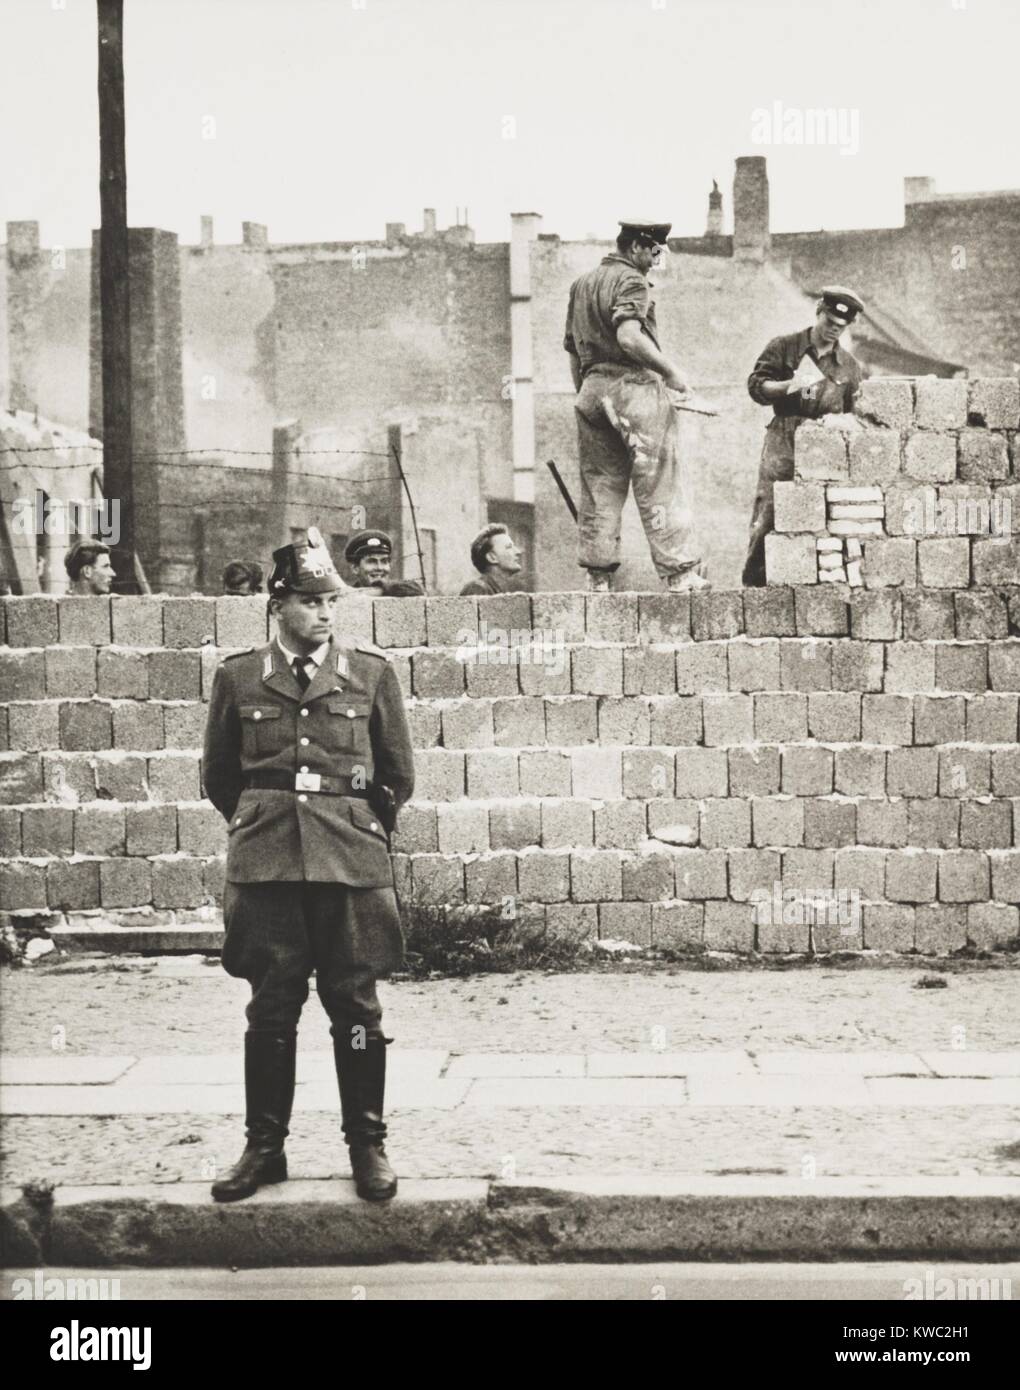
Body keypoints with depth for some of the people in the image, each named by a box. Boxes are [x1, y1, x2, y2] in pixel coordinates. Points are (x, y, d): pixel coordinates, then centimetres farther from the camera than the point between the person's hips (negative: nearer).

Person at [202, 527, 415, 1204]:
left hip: (354, 863, 0)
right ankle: (264, 1147, 16)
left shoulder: (372, 671, 4)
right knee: (270, 1009, 5)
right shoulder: (239, 676, 5)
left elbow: (399, 775, 12)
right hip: (265, 866, 1)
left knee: (357, 1008, 3)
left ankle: (368, 1146, 14)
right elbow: (219, 775, 16)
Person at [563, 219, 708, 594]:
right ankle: (680, 573, -5)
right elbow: (629, 337, -21)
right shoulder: (630, 281, -6)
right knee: (658, 488, -5)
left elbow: (572, 348, 21)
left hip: (591, 390, 8)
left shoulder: (581, 284, 20)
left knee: (599, 490, 8)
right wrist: (670, 370, -15)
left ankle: (598, 578, 7)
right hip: (633, 385, -8)